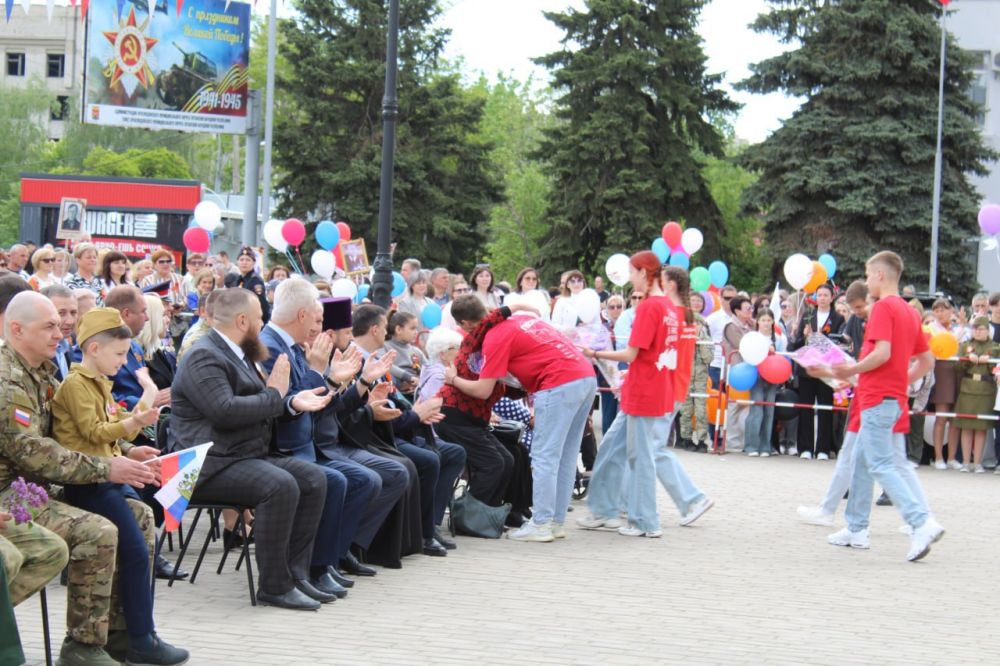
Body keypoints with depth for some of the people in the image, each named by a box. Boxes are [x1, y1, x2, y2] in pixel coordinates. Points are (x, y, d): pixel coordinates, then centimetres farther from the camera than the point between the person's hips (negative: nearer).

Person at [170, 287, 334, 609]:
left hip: (250, 456, 10)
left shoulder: (236, 354, 20)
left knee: (314, 478, -4)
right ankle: (275, 586, -21)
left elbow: (258, 408, 21)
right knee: (281, 486, -30)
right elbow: (225, 411, -26)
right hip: (211, 467, -10)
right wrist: (274, 395, -13)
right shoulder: (204, 357, -13)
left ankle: (296, 573, -5)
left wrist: (292, 402, 1)